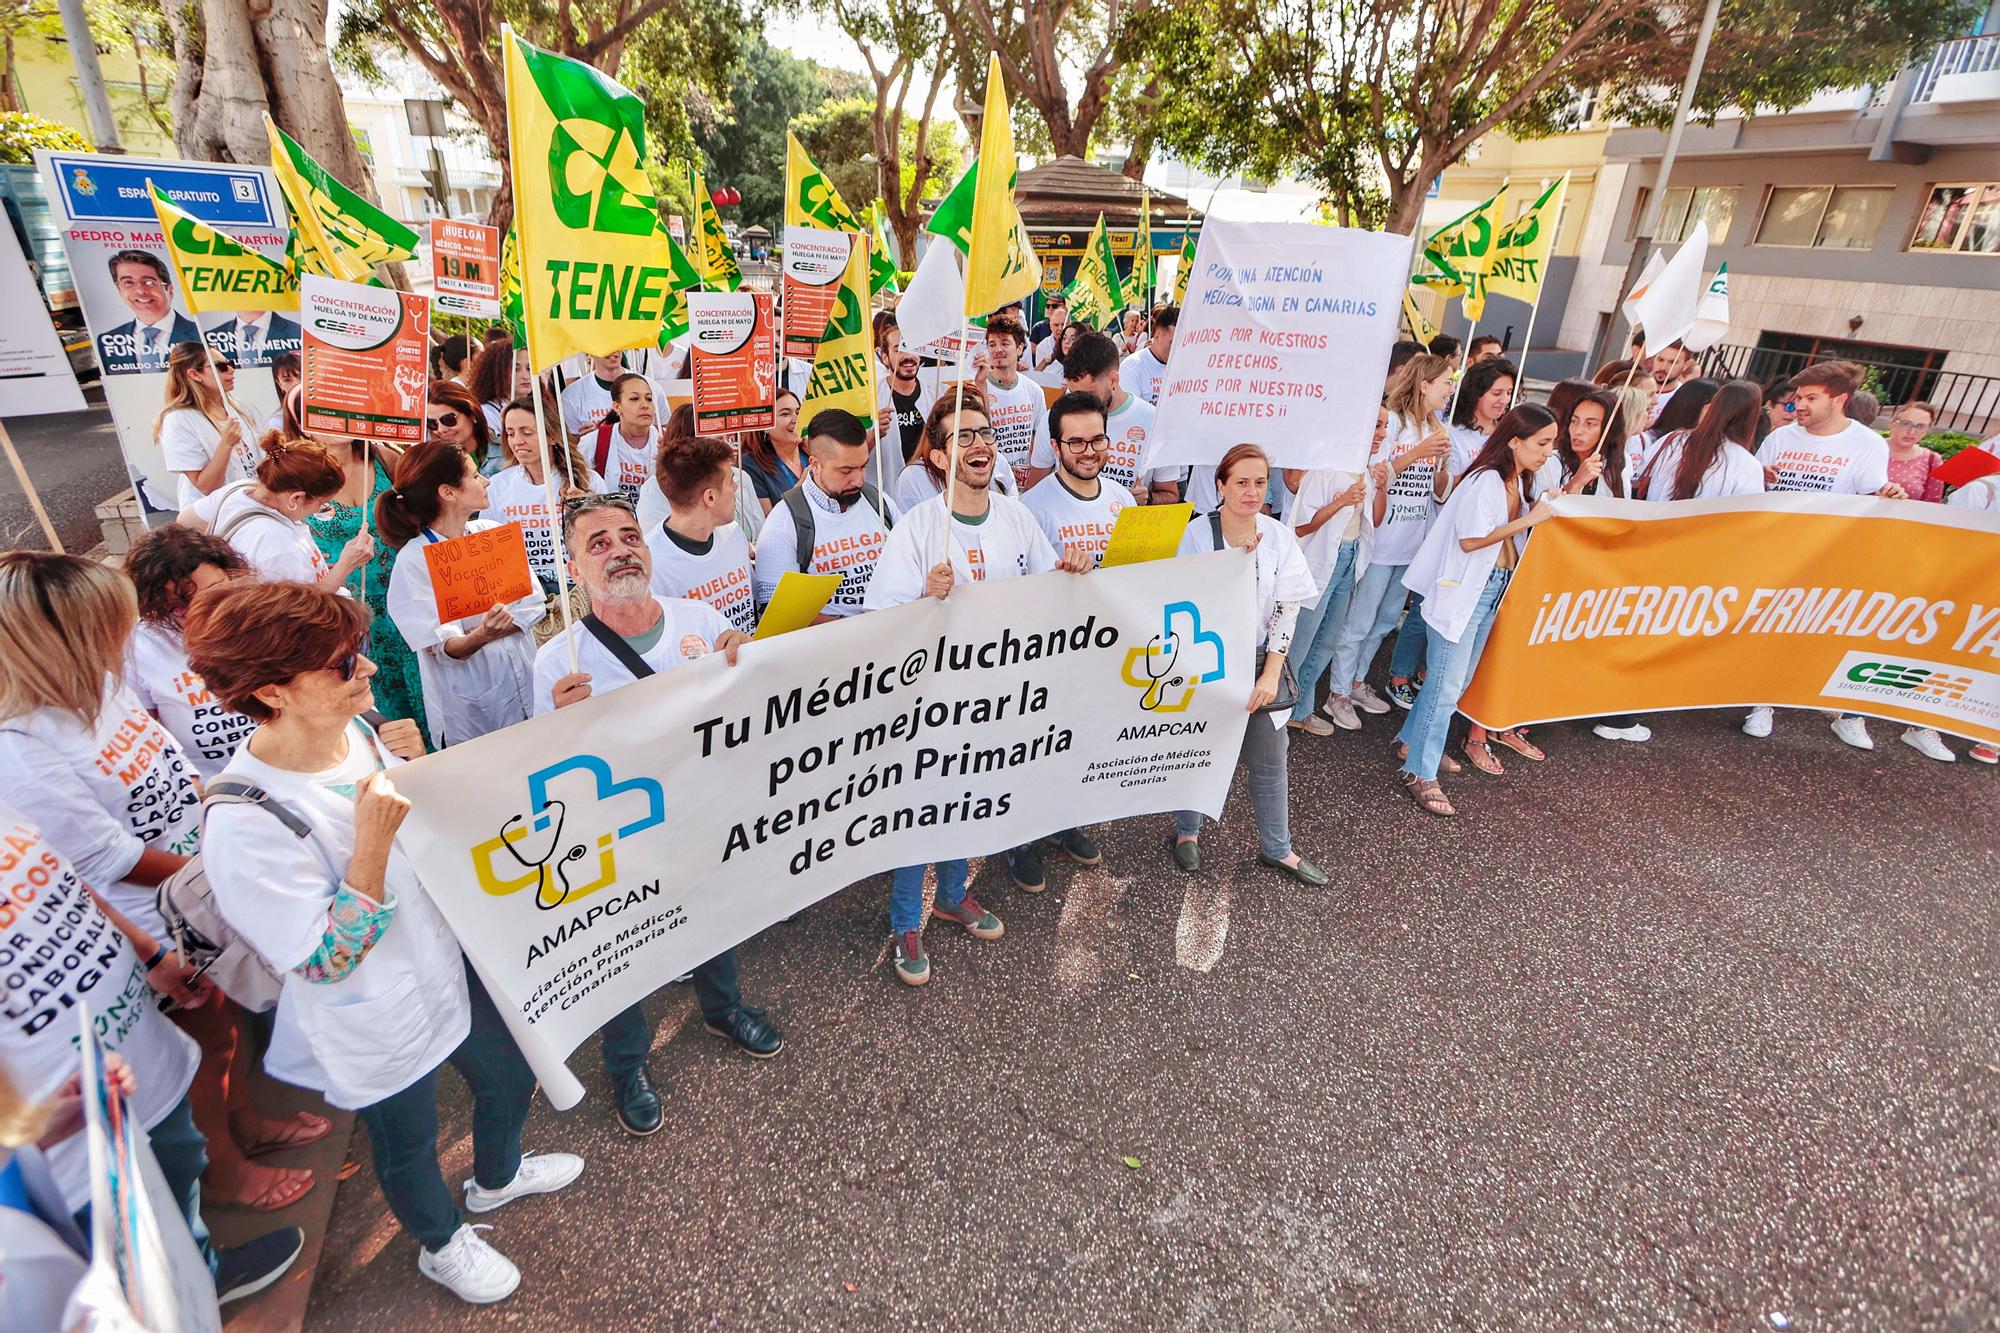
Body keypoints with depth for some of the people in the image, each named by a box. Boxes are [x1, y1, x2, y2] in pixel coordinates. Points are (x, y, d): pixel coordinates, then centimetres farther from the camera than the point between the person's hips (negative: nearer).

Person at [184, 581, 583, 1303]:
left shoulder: (355, 731, -11)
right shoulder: (245, 823, -33)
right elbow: (325, 963, -27)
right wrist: (372, 841, -35)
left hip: (448, 964, 7)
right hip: (378, 1028, -6)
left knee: (510, 1078, 27)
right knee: (408, 1142, 22)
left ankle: (498, 1176, 59)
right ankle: (443, 1244, 54)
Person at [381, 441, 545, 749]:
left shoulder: (493, 532, 3)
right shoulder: (414, 562, -11)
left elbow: (533, 603, -1)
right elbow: (443, 648, -16)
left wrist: (489, 632, -15)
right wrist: (481, 635, -35)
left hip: (528, 687, 5)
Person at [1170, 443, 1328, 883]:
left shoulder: (1279, 537, -4)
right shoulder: (1198, 533, -11)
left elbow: (1287, 610, -5)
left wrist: (1271, 675, -11)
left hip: (1259, 661, 2)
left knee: (1270, 761, 10)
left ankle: (1276, 848, 28)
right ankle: (1187, 831, 37)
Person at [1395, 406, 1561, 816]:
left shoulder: (1520, 482, 9)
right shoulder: (1486, 480, -18)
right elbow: (1471, 539, -23)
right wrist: (1529, 520, -19)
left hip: (1494, 590, 9)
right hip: (1464, 589, -9)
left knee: (1460, 679, 15)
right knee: (1446, 684, -6)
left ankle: (1411, 741, 31)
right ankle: (1420, 774, 2)